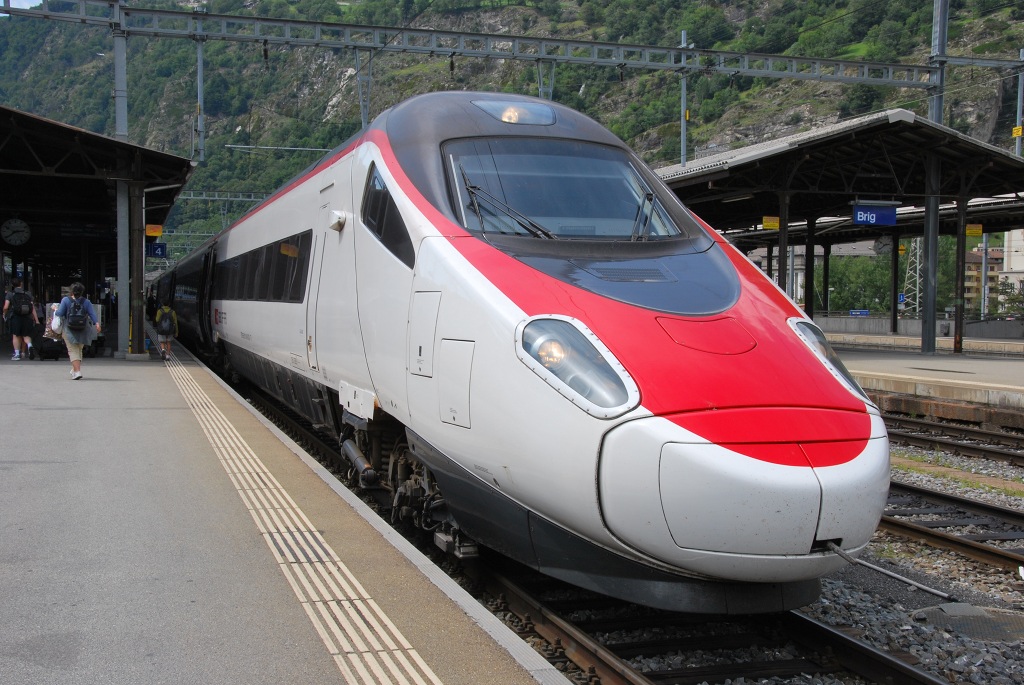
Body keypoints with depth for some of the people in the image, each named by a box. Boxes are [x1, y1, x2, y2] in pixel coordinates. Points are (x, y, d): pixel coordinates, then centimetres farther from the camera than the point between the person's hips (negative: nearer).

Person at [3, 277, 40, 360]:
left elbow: (6, 307, -9)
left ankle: (17, 354, 5)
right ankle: (30, 346, -19)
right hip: (27, 318, 2)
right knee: (26, 335, 10)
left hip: (15, 317, -2)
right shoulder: (28, 295, 7)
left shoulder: (10, 294, 0)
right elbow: (33, 308, 2)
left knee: (16, 336, 7)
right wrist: (36, 320, 2)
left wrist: (4, 314, 11)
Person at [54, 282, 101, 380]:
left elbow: (60, 313, -6)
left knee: (73, 351, -5)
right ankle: (75, 369, 32)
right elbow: (92, 314, -7)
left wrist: (55, 310, 14)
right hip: (83, 331, 3)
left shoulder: (66, 300, -3)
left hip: (70, 330, -3)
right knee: (79, 350, 19)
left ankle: (77, 371, -20)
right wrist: (97, 323, -15)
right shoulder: (86, 302, 4)